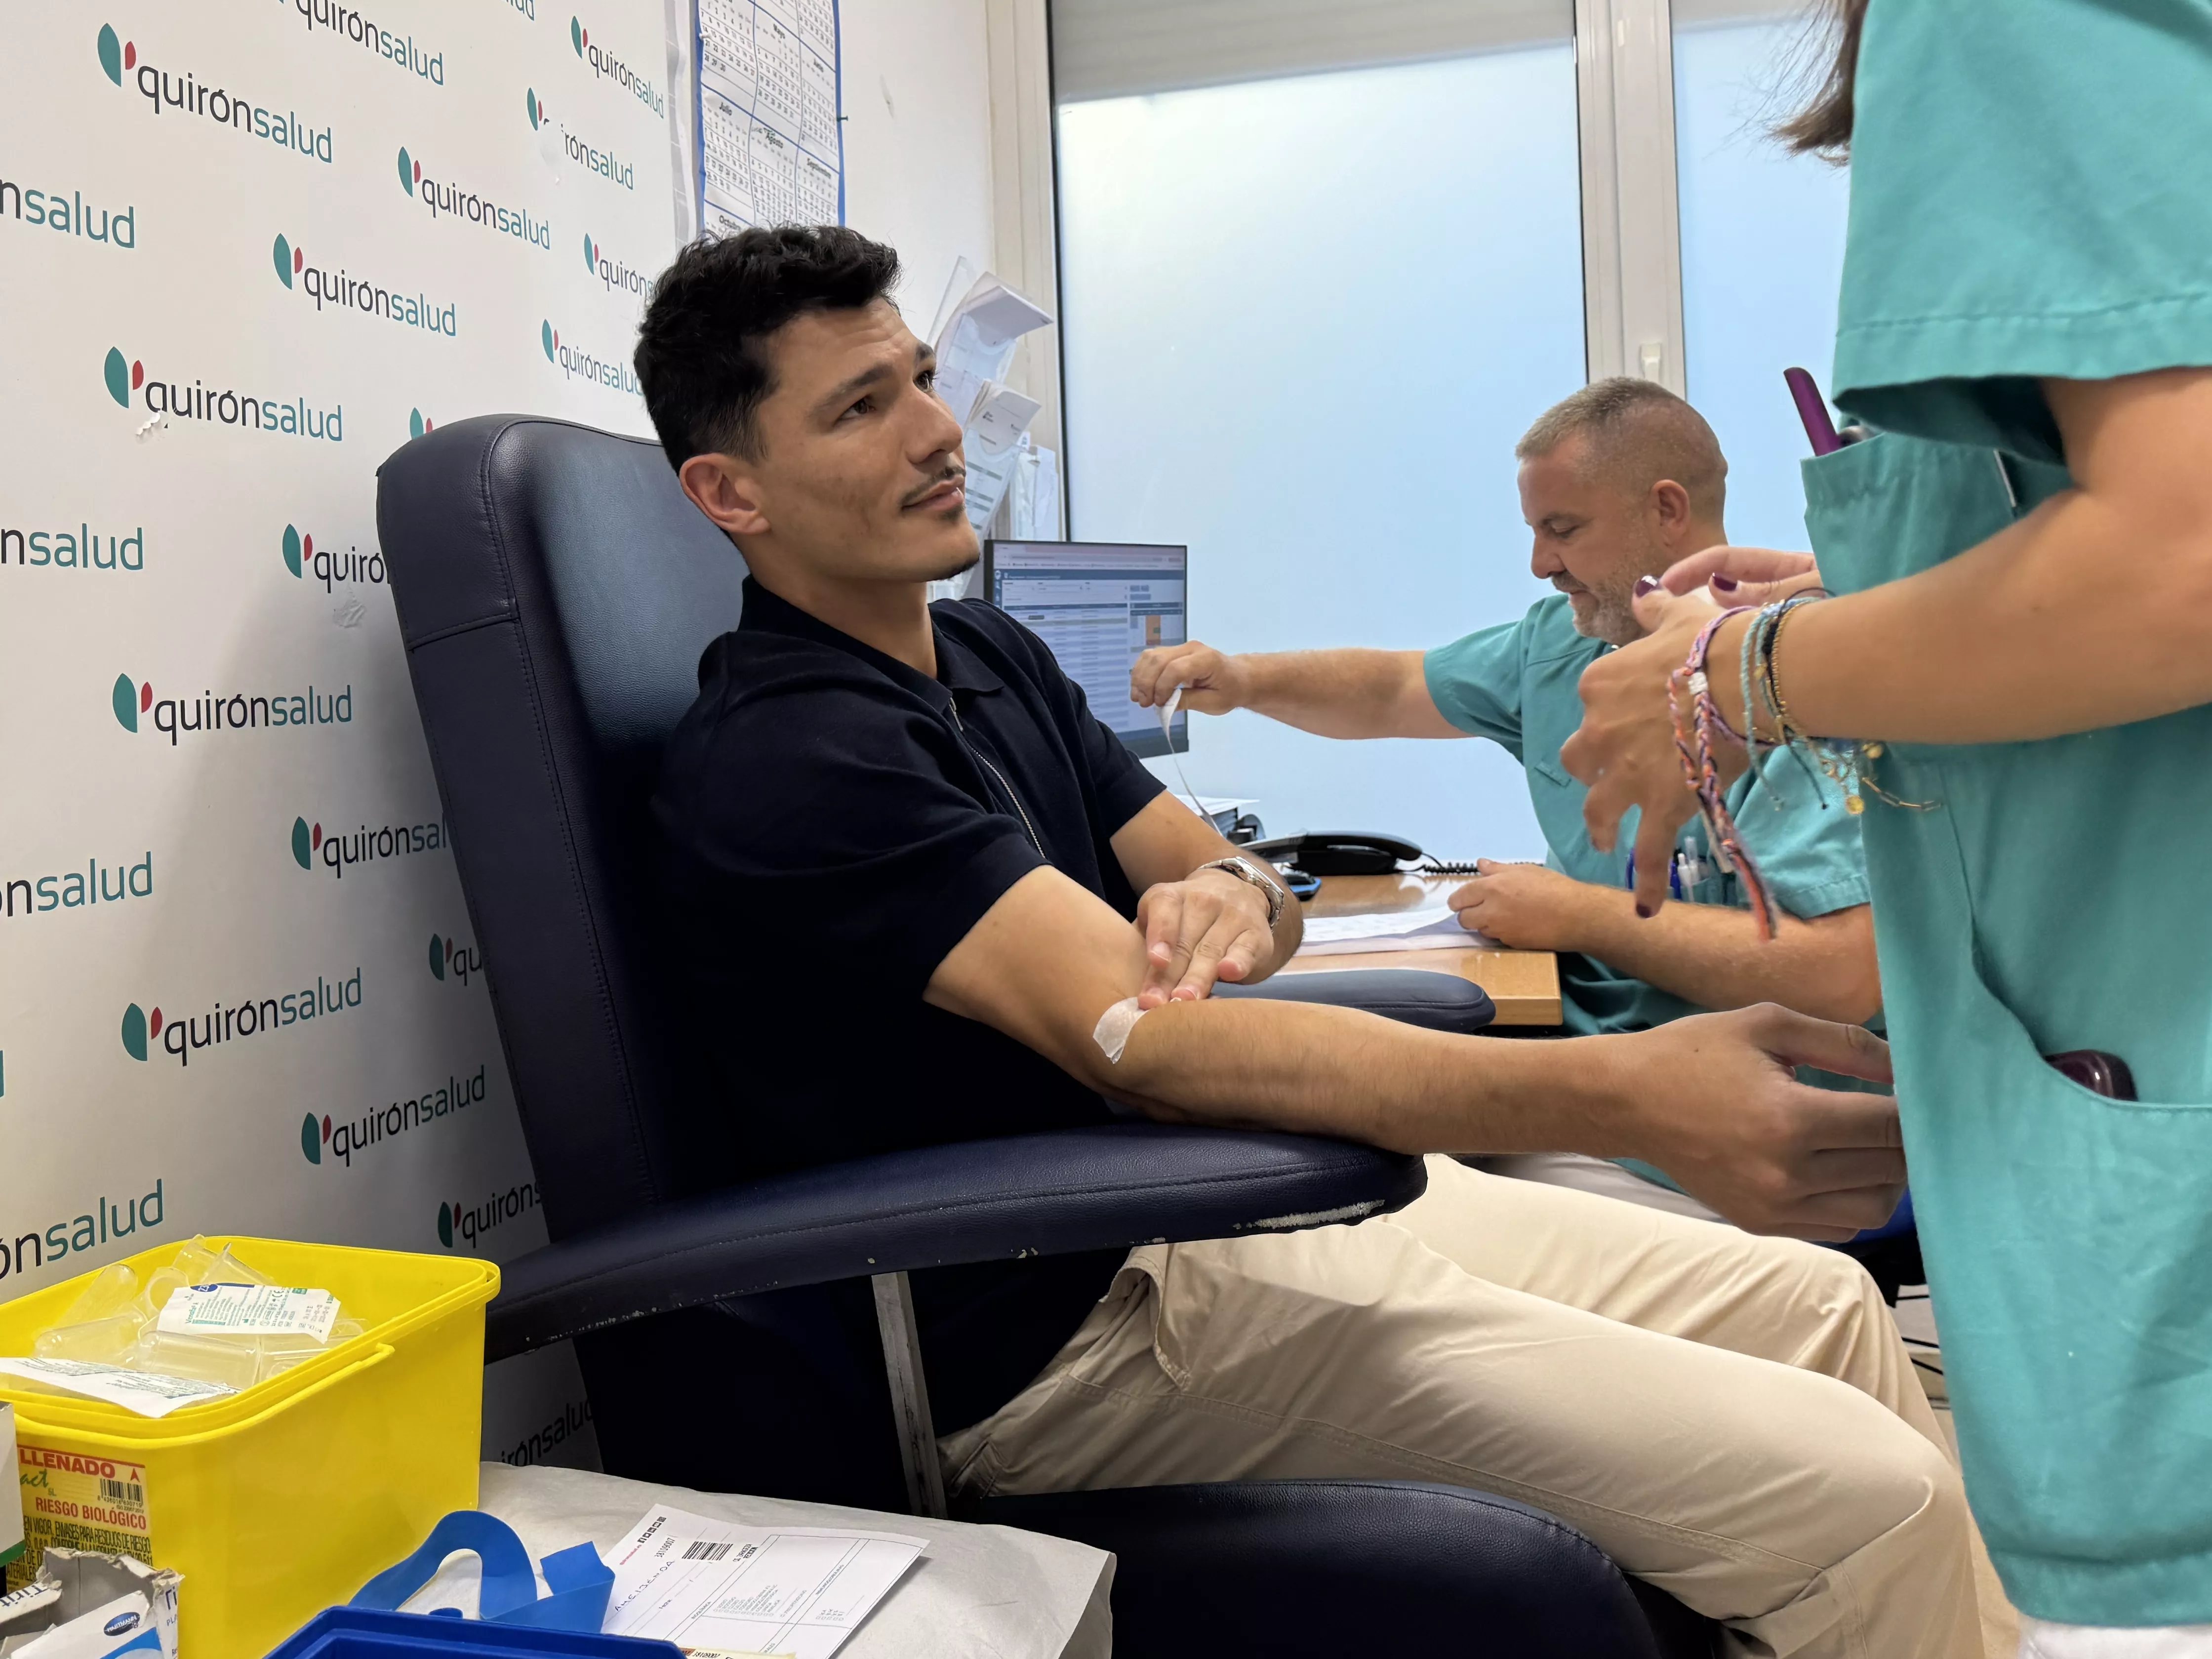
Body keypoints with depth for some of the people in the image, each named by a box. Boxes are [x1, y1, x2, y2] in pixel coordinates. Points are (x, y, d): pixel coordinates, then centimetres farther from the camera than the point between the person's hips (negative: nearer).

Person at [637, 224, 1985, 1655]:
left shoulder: (991, 655, 11)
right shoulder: (781, 760, -19)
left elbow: (1202, 867, 10)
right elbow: (1133, 1034, -30)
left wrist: (1233, 896, -17)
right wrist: (1626, 1096, -38)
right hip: (1066, 1335, -8)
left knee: (1815, 1301, 10)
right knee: (1865, 1504, -14)